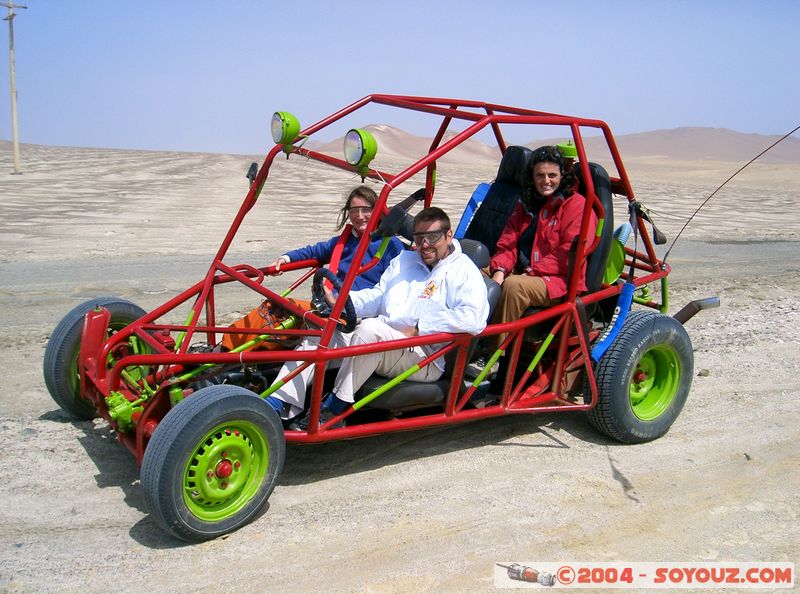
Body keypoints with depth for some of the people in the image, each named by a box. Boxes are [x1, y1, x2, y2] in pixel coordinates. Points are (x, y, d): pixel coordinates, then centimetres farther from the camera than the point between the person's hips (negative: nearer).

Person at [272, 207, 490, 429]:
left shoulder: (463, 270, 0)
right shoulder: (404, 260, 25)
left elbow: (474, 318, -19)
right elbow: (376, 297, 21)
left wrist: (419, 328, -19)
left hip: (425, 361, -7)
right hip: (380, 345, 7)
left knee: (370, 328, -34)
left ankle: (331, 411, -25)